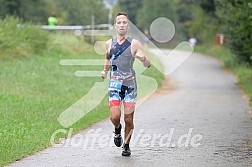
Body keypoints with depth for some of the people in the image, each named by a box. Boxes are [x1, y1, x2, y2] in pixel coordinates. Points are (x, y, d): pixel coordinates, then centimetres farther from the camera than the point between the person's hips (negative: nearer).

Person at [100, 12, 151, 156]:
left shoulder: (135, 44, -4)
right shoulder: (109, 44, 6)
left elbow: (147, 65, -6)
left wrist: (144, 59, -28)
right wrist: (105, 70, 10)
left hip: (130, 84, -1)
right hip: (114, 84, 1)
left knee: (128, 119, 1)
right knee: (115, 116, -16)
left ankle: (126, 145, 22)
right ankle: (117, 129, 19)